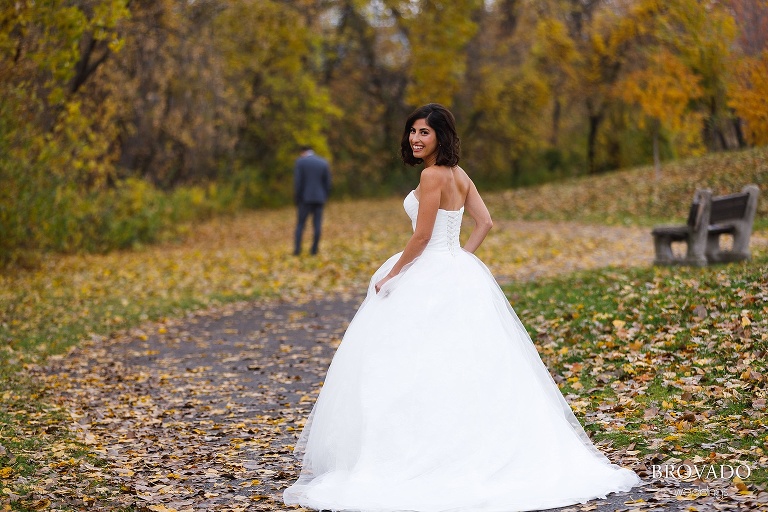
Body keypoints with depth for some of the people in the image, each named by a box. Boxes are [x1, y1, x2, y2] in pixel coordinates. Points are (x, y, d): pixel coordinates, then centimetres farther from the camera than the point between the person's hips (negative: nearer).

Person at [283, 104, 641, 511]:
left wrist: (390, 275, -7)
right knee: (465, 369, 13)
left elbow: (422, 237, -17)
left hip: (431, 280, -9)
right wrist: (462, 258, 11)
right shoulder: (458, 174, 11)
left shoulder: (433, 175, -15)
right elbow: (484, 223, 13)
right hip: (458, 273, 9)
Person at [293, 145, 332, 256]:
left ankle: (297, 249, -3)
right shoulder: (324, 163, 5)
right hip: (319, 198, 2)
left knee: (300, 224, 5)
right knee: (317, 225, 6)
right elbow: (327, 183, 4)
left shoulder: (300, 162, -4)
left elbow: (297, 182, -10)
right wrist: (324, 199, 12)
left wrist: (296, 200, -3)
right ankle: (314, 249, 2)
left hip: (306, 198, -2)